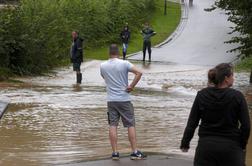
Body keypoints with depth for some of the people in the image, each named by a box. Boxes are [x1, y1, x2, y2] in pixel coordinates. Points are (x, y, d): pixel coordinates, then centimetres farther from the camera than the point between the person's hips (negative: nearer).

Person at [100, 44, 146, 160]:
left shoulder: (103, 66, 2)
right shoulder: (124, 64, -9)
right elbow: (139, 73, -17)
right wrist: (131, 86, -11)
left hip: (111, 99, 3)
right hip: (124, 99, -3)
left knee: (113, 126, 5)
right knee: (131, 125, 4)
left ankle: (115, 153, 2)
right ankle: (135, 152, 3)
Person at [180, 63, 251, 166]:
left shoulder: (202, 95, -1)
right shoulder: (237, 97, -9)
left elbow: (192, 123, -1)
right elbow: (246, 125, -8)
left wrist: (185, 143, 9)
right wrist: (242, 145, 7)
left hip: (206, 145, 2)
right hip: (230, 146, -2)